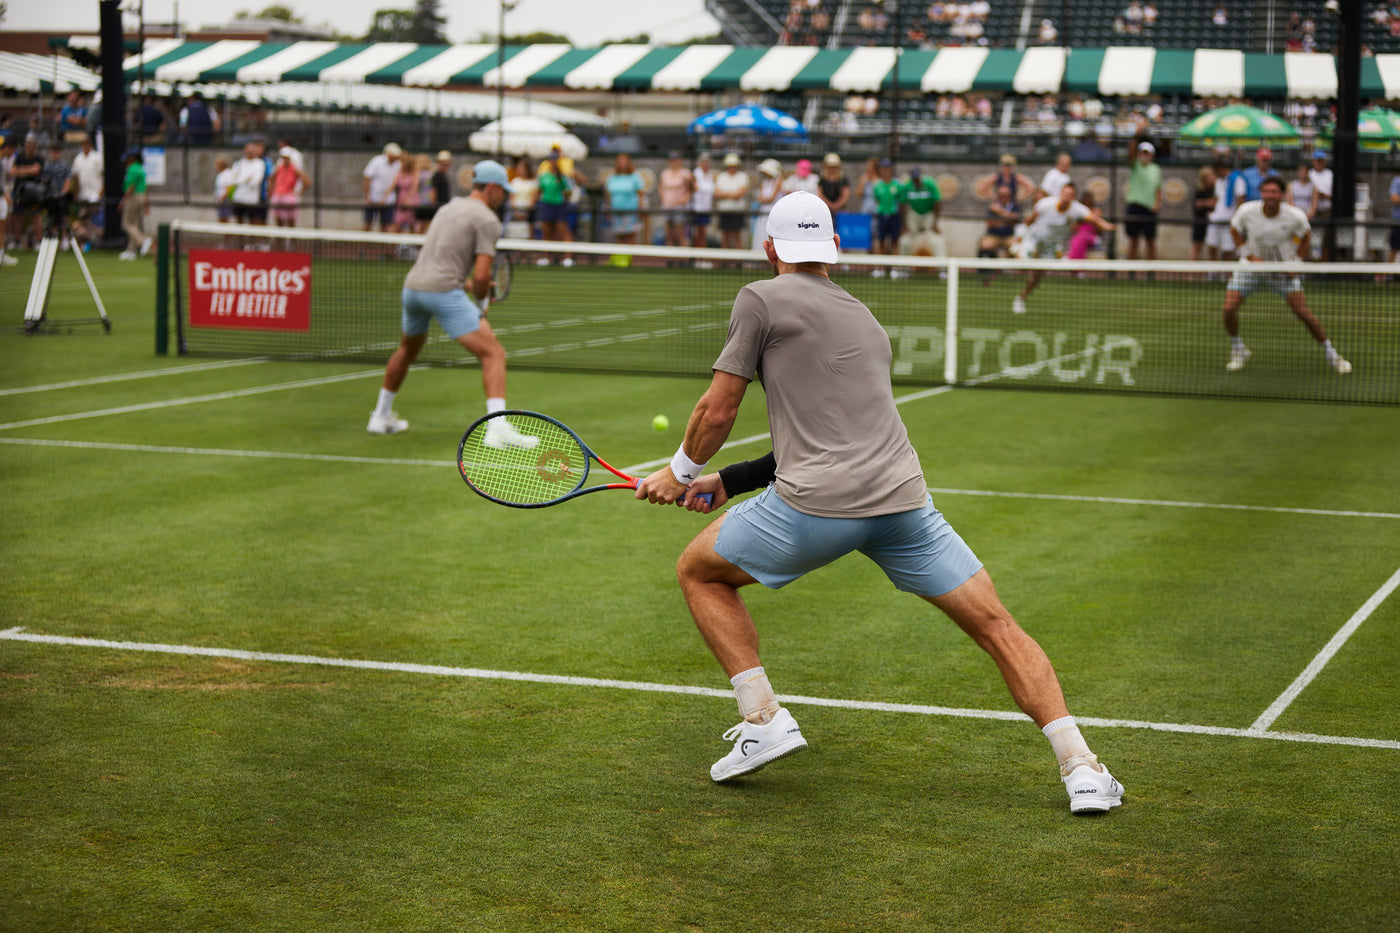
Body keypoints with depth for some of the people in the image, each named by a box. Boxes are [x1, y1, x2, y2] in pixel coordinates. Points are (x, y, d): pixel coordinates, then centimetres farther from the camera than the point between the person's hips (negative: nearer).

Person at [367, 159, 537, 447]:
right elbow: (482, 275, -11)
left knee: (408, 349, 32)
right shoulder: (487, 220, -3)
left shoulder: (448, 208, 22)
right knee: (493, 353, -10)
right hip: (444, 291, -8)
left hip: (413, 285, 8)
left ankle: (380, 416, 43)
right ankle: (497, 428, -27)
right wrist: (481, 303, 7)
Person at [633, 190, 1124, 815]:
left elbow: (717, 411, 6)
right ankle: (1079, 767, -2)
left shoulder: (761, 299, 8)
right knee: (995, 626, 11)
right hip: (902, 497, 5)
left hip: (815, 505, -4)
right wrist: (727, 484, 30)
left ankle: (763, 718, 9)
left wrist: (682, 472, 25)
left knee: (700, 572, 20)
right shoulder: (865, 319, 27)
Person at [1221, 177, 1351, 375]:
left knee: (1304, 313, -9)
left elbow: (1305, 237, 2)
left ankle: (1330, 353, 11)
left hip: (1283, 270, -1)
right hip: (1251, 267, 1)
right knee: (1229, 308, -13)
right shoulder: (1246, 211, -18)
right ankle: (1238, 350, 13)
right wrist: (1249, 256, -12)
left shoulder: (1296, 217, -18)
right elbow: (1235, 230, 0)